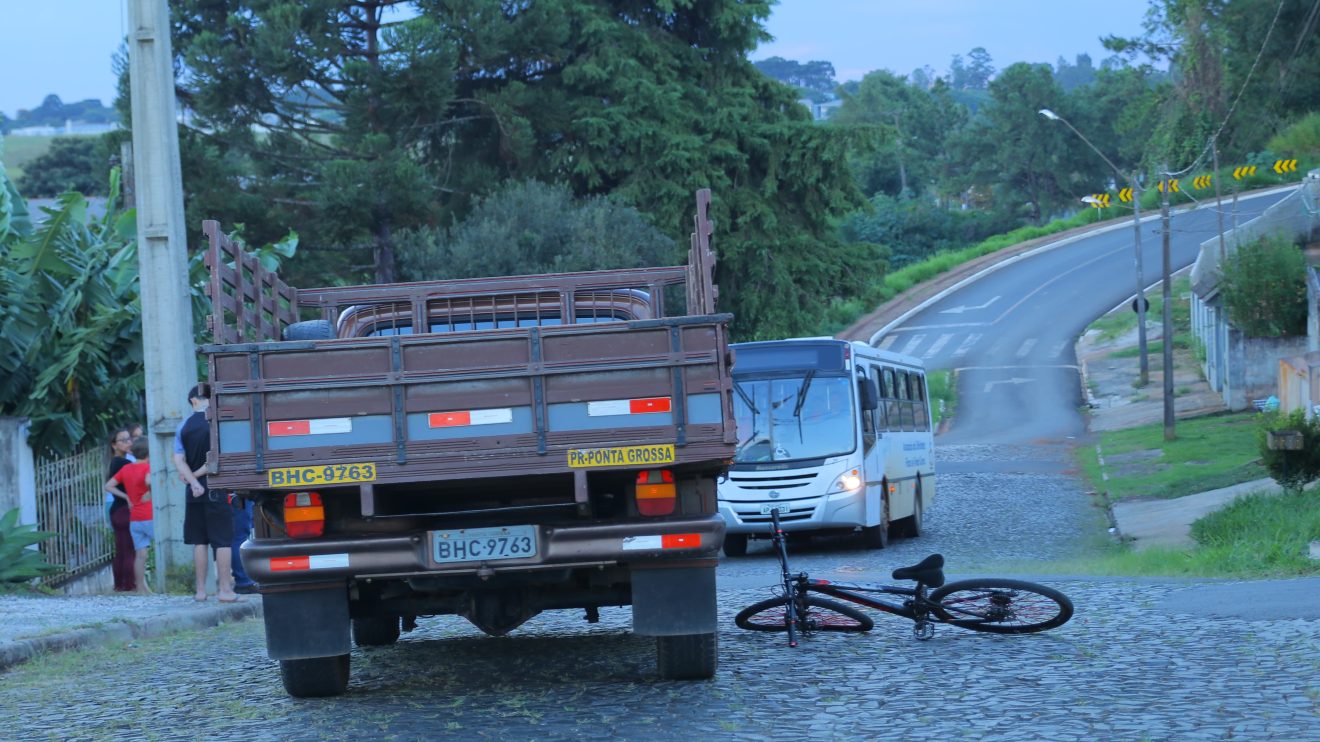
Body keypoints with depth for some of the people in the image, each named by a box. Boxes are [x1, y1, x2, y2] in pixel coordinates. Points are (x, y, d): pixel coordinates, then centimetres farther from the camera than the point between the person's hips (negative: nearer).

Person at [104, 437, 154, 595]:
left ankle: (141, 588, 7)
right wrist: (150, 493, -13)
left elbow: (109, 485, 10)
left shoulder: (126, 468, 9)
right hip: (150, 516, -6)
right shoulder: (147, 467, -9)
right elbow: (149, 480, -31)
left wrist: (126, 497, 8)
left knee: (140, 554, 7)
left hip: (134, 519, 6)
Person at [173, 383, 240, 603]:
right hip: (217, 487, -4)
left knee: (199, 541, 9)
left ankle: (200, 590, 9)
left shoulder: (183, 427, 6)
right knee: (223, 540, -2)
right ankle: (225, 589, -6)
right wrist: (197, 474, -5)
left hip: (195, 489, 4)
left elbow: (179, 461, -2)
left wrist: (193, 480, -10)